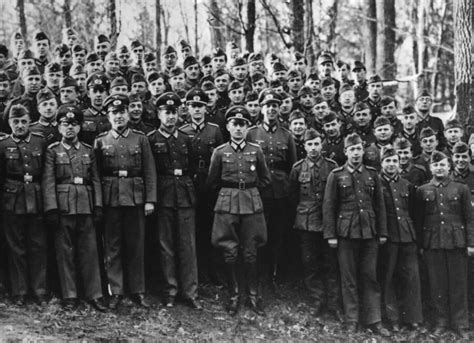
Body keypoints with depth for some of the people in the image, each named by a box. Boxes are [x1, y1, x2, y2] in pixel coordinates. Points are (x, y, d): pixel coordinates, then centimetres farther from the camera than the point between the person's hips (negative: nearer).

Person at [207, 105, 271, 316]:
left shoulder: (256, 151, 4)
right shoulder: (220, 152, 3)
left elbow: (265, 179, 13)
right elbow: (212, 183, 10)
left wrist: (249, 192, 8)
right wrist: (229, 194, 8)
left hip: (252, 205, 0)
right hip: (226, 206, 0)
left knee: (251, 254, 3)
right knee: (230, 254, 1)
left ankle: (254, 296, 13)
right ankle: (234, 296, 12)